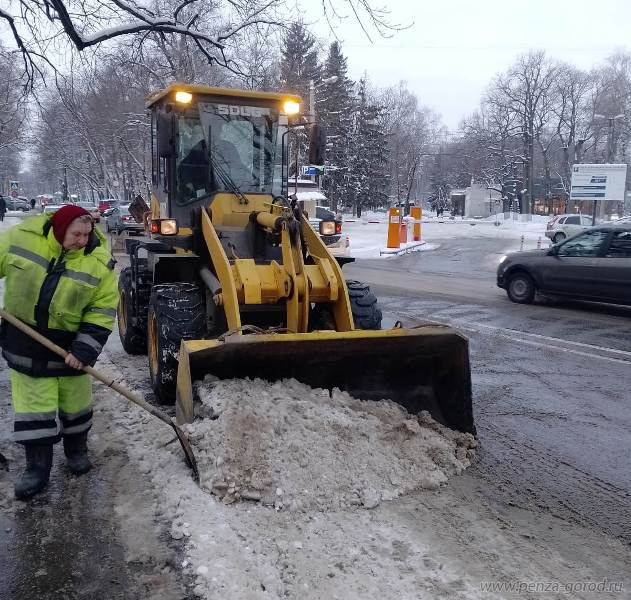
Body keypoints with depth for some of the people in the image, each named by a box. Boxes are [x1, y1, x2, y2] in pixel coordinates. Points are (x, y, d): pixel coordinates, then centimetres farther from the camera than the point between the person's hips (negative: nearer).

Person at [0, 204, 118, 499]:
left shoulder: (99, 261, -15)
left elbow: (102, 311, -13)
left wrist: (84, 349, -19)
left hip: (71, 345, 0)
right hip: (25, 344, 1)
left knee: (74, 404, 15)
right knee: (33, 407, 6)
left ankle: (77, 451, 38)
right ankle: (37, 468, 19)